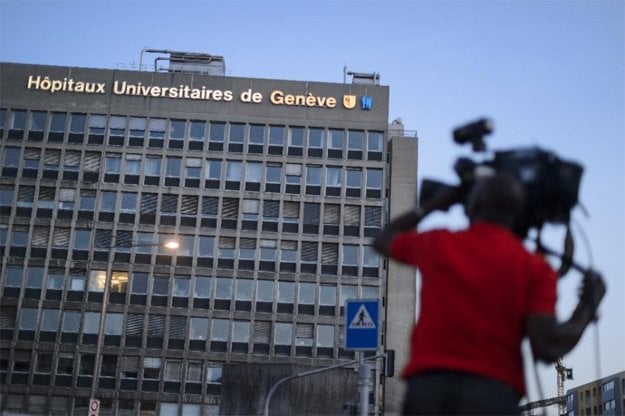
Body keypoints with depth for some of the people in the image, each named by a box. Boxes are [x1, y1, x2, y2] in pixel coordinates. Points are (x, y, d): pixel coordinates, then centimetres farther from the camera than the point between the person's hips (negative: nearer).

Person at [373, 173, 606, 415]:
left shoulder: (436, 244, 10)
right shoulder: (534, 267, 3)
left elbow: (383, 240, 32)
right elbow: (548, 348, -5)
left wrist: (430, 206, 40)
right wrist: (589, 306, 12)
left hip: (426, 388, 2)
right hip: (494, 393, -2)